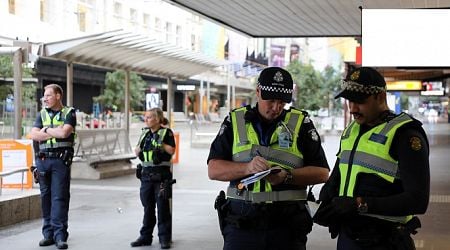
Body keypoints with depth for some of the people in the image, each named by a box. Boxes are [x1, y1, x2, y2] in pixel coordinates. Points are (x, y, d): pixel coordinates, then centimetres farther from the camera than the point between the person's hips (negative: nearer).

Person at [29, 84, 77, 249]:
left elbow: (64, 132, -14)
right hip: (43, 159, 5)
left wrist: (46, 130, -1)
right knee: (46, 196, 6)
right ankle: (48, 233, 12)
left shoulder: (69, 113, 2)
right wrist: (55, 132, -7)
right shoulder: (42, 114, 15)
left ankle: (60, 235, -9)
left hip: (61, 160, -5)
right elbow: (33, 135, 2)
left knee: (60, 197, -8)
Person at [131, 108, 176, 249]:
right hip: (146, 174, 6)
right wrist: (141, 144, -1)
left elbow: (171, 150, -9)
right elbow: (137, 153, 17)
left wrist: (160, 143, -11)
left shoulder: (166, 132, -3)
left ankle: (165, 238, 5)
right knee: (147, 207, 11)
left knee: (163, 207, -2)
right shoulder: (145, 133, 14)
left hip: (161, 175, -6)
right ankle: (146, 236, 18)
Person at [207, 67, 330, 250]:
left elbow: (322, 173, 2)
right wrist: (247, 168, -17)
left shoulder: (301, 123, 6)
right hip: (242, 223, 0)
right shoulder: (235, 121, 8)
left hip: (288, 227, 0)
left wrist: (287, 176, -15)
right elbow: (213, 170, 1)